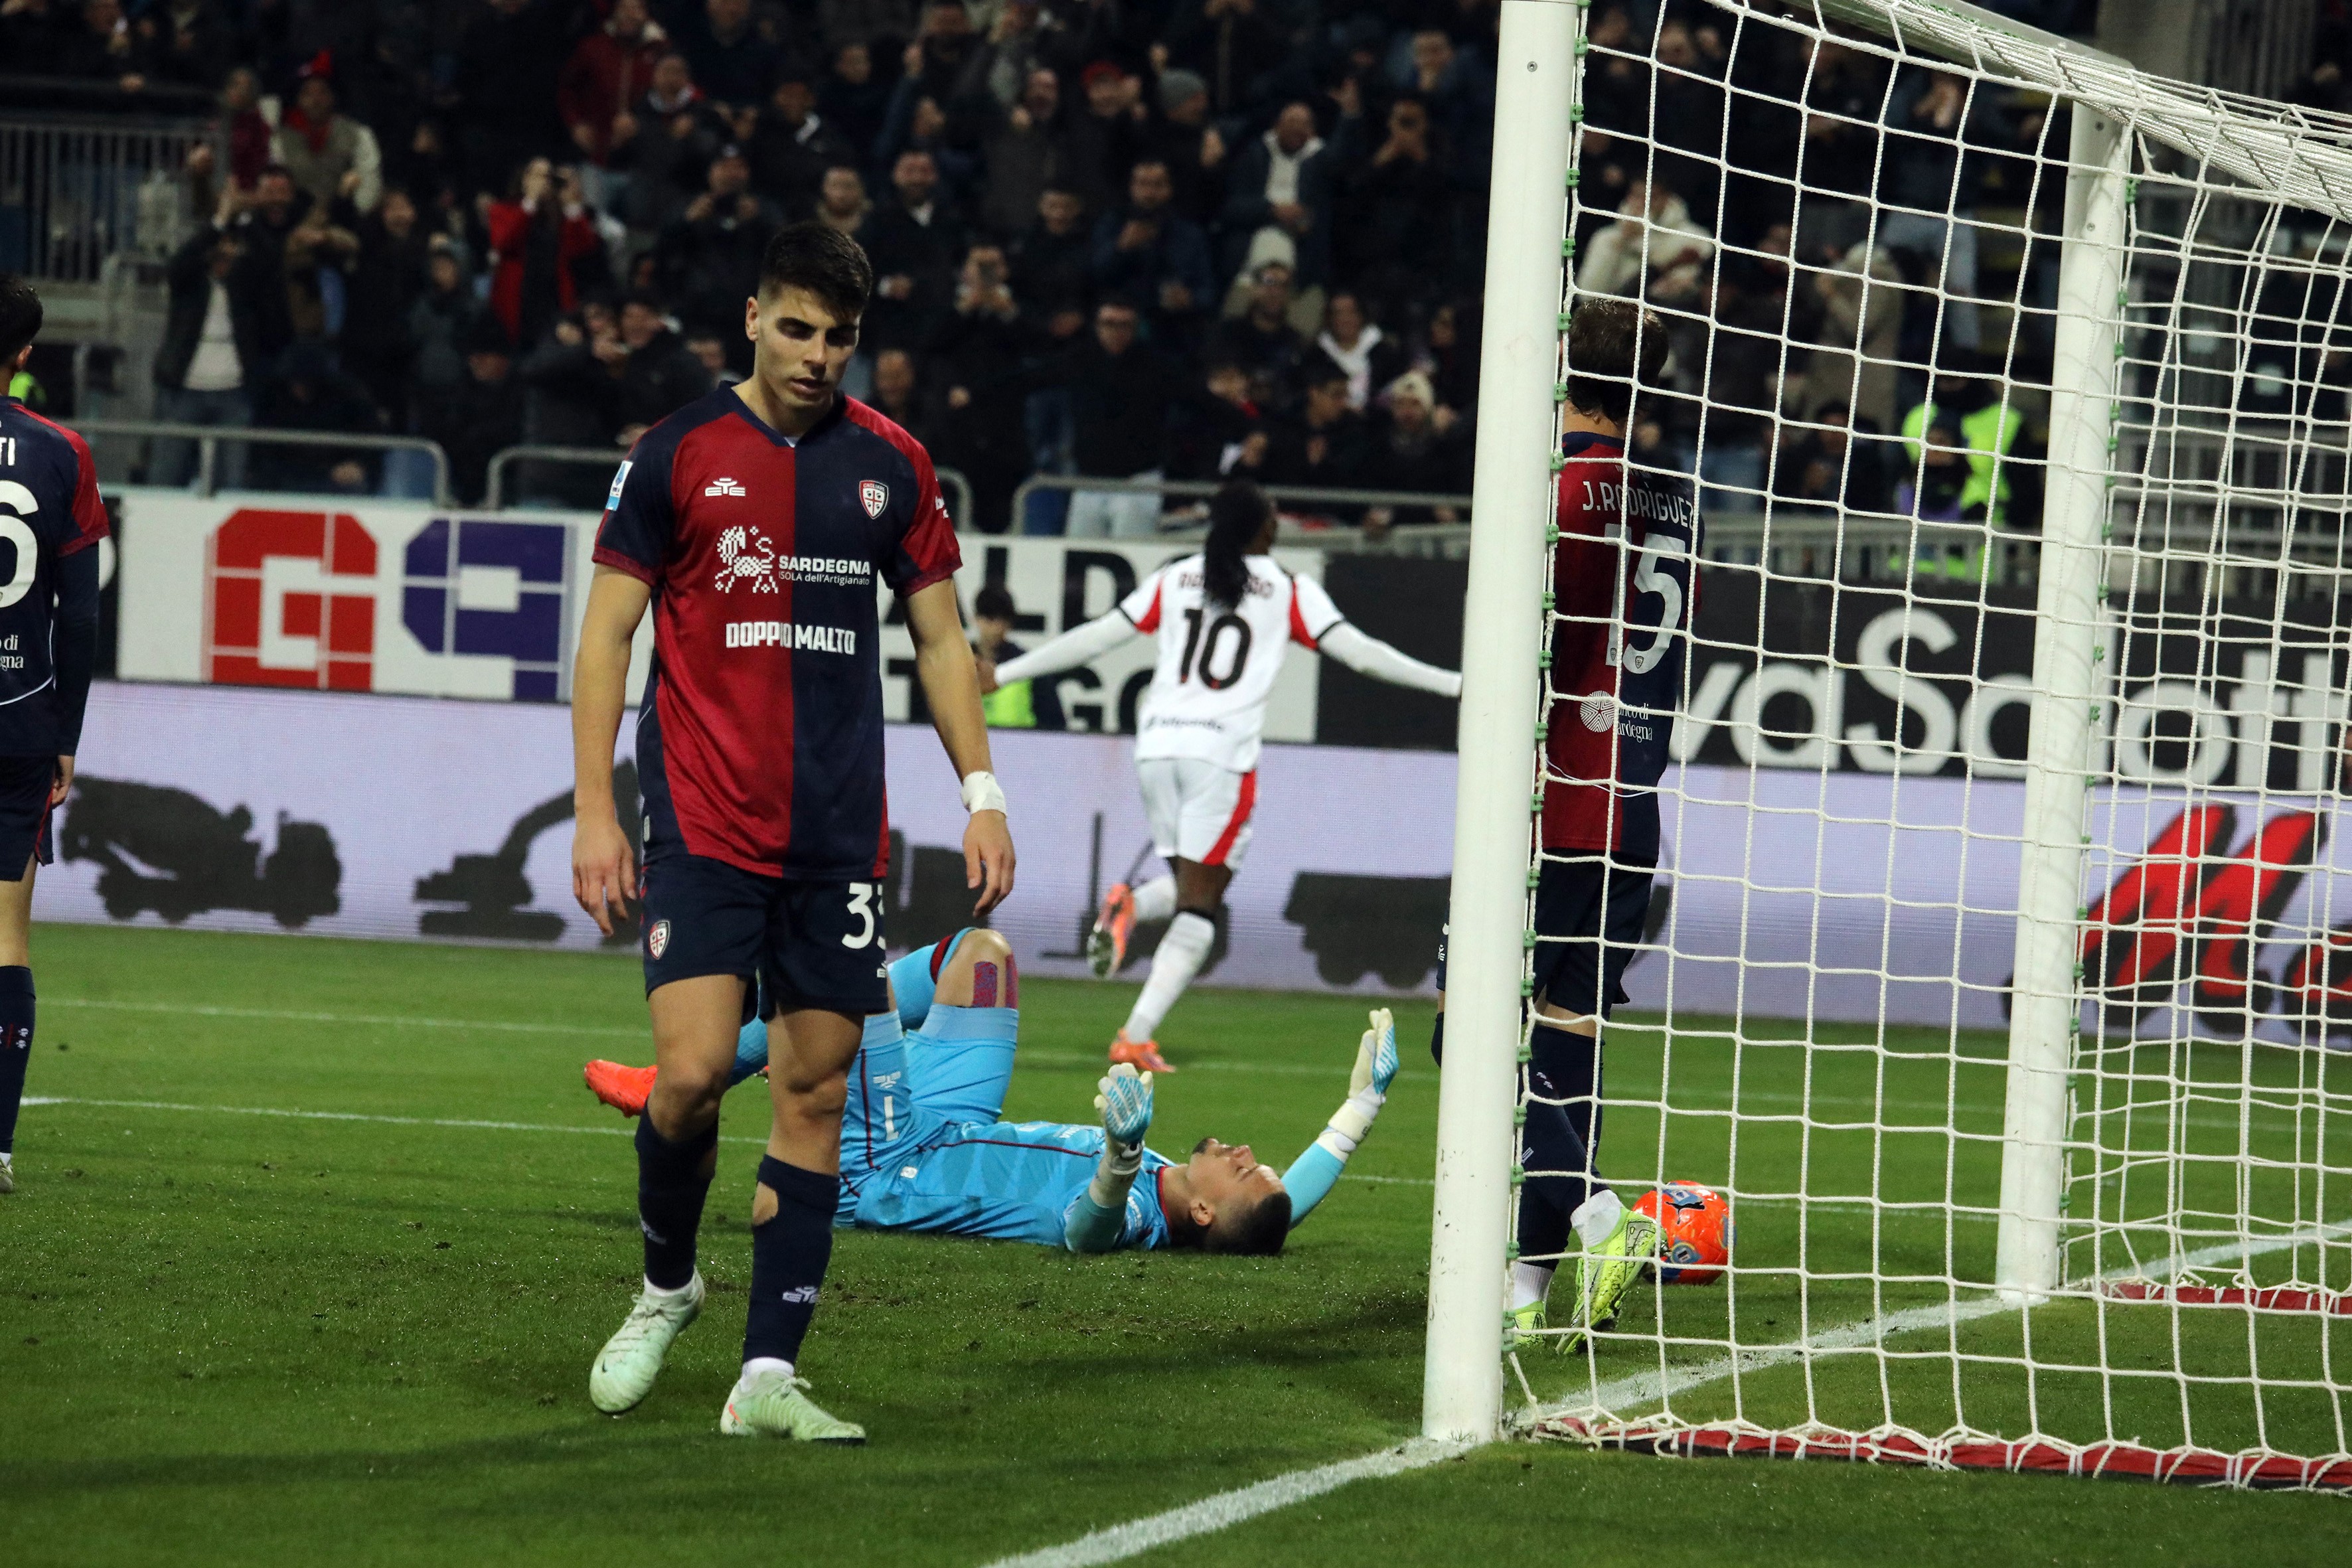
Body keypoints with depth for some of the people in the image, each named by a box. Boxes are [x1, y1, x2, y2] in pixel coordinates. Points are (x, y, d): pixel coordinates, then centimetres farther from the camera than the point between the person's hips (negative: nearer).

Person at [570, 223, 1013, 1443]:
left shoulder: (890, 465, 8)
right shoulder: (679, 454, 0)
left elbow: (939, 639, 15)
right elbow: (607, 631, 2)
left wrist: (981, 794, 6)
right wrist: (594, 811, -5)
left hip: (839, 831, 3)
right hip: (703, 826, -3)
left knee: (817, 1091, 0)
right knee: (691, 1070, -15)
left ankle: (767, 1374, 2)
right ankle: (666, 1284, 13)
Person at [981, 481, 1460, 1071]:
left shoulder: (1173, 580, 12)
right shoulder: (1289, 591, 4)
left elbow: (1094, 637, 11)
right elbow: (1359, 651, 0)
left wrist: (1002, 673, 20)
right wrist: (1455, 684, 5)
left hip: (1158, 746, 4)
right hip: (1223, 751, -4)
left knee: (1190, 886, 20)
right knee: (1199, 906, -1)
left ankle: (1131, 905, -15)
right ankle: (1137, 1035, -14)